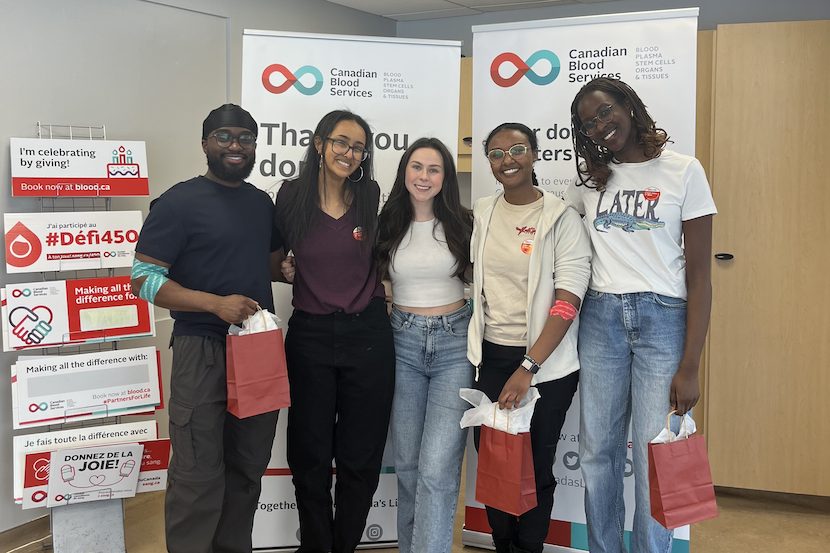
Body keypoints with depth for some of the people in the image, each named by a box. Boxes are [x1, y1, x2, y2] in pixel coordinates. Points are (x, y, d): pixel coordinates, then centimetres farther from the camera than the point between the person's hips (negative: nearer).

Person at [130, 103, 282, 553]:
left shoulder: (262, 203, 13)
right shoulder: (179, 203, -7)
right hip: (203, 351, -6)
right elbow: (143, 279, -12)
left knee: (248, 469, 16)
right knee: (199, 476, -3)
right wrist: (216, 303, -22)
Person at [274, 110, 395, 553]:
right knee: (310, 454, 8)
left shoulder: (371, 197, 1)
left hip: (367, 333, 1)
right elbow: (279, 255, 14)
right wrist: (286, 269, -3)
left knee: (361, 455, 8)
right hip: (309, 334, 0)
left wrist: (385, 289, 4)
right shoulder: (291, 196, -2)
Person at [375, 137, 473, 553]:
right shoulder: (387, 226, 6)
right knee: (407, 464, 10)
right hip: (403, 341, 2)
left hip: (454, 343, -2)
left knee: (437, 469, -11)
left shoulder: (461, 224, 2)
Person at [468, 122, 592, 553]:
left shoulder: (561, 218, -8)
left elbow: (568, 301, -14)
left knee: (535, 468, 5)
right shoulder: (481, 213, 6)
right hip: (490, 356, 4)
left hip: (546, 363, -4)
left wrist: (528, 368, -20)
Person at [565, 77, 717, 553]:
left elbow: (699, 275, -4)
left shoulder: (683, 171, -1)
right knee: (598, 453, 8)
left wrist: (689, 367, -9)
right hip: (601, 318, 4)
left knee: (653, 460, -3)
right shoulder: (590, 179, 12)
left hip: (664, 318, -3)